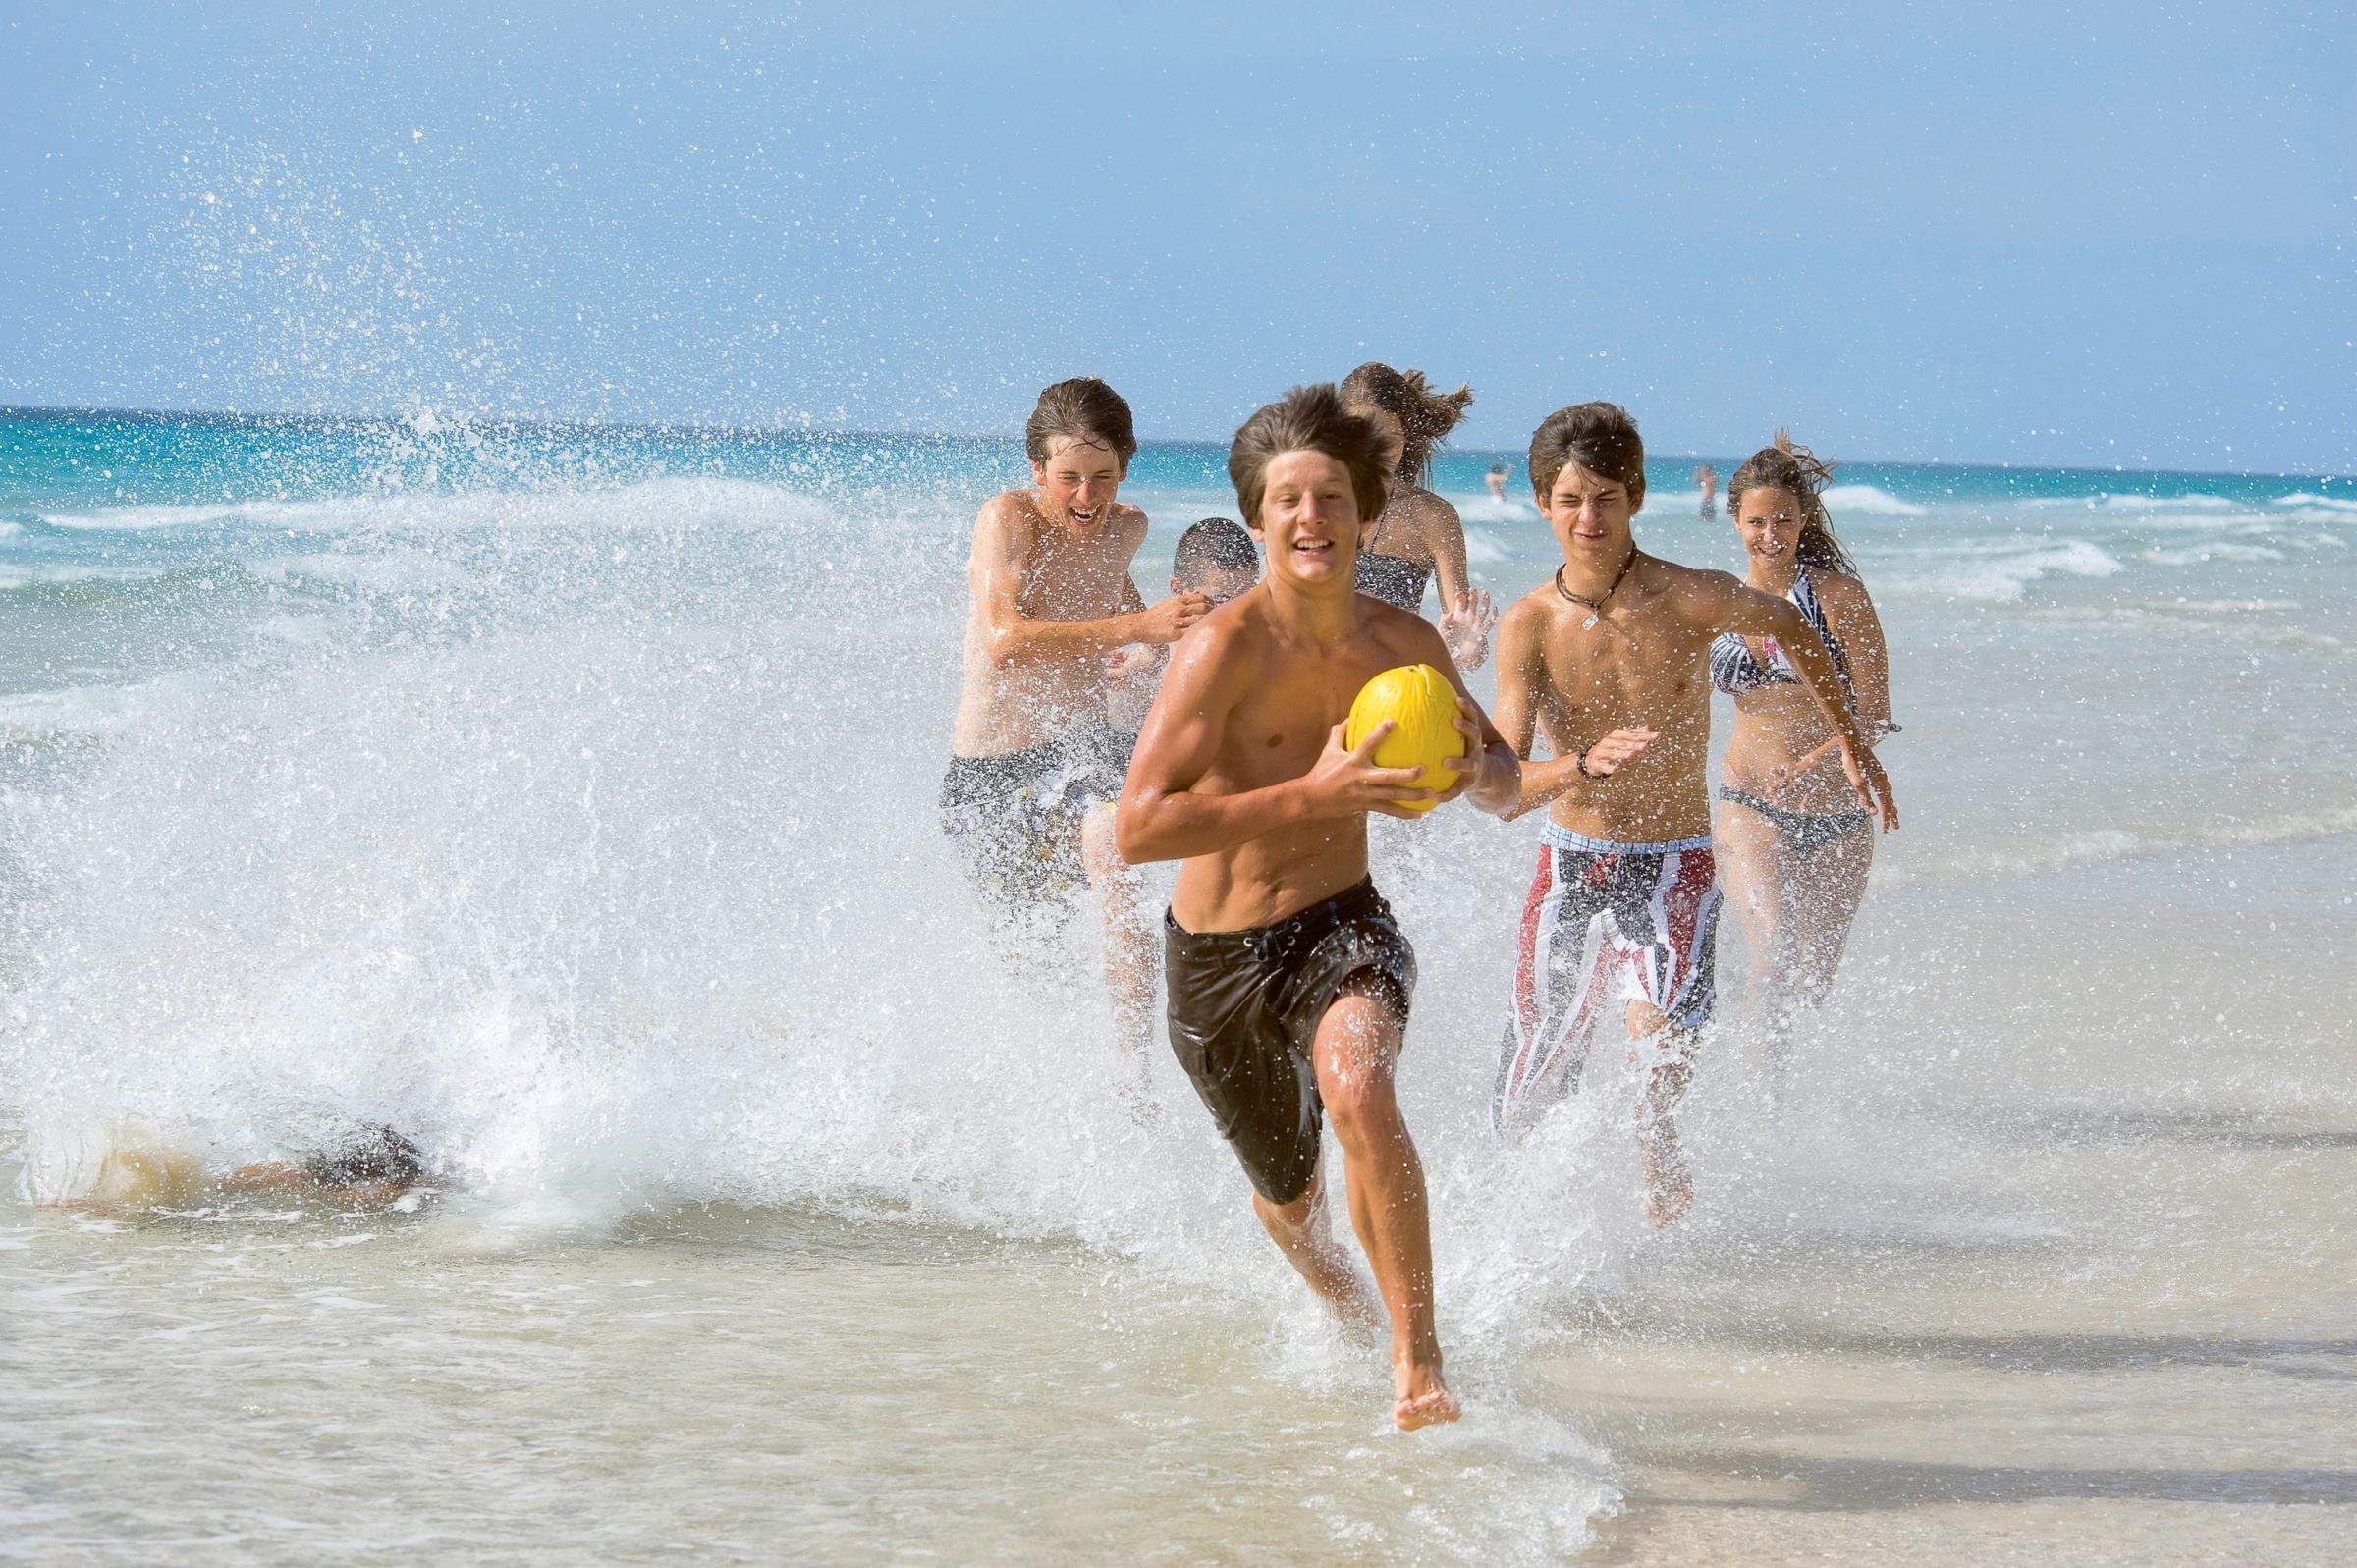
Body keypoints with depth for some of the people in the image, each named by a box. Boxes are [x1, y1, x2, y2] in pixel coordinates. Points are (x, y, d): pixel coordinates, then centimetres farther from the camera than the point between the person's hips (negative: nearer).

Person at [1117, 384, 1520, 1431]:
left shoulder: (1404, 645, -4)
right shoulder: (1226, 647, -20)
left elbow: (1508, 785, 12)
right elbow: (1139, 828, -29)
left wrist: (1474, 773, -14)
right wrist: (1311, 798, -36)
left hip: (1340, 927, 1)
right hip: (1216, 953, -1)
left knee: (1358, 1088, -34)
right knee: (1287, 1199, 20)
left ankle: (1418, 1366, -27)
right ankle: (1351, 1311, 57)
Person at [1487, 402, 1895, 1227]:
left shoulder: (1693, 600, -12)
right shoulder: (1527, 626, -10)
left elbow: (1787, 624, 11)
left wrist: (1852, 743, 17)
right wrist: (1582, 766, -37)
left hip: (1672, 873, -2)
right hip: (1570, 868, 2)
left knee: (1658, 1036, -33)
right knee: (1522, 1117, 11)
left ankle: (1660, 1159, -2)